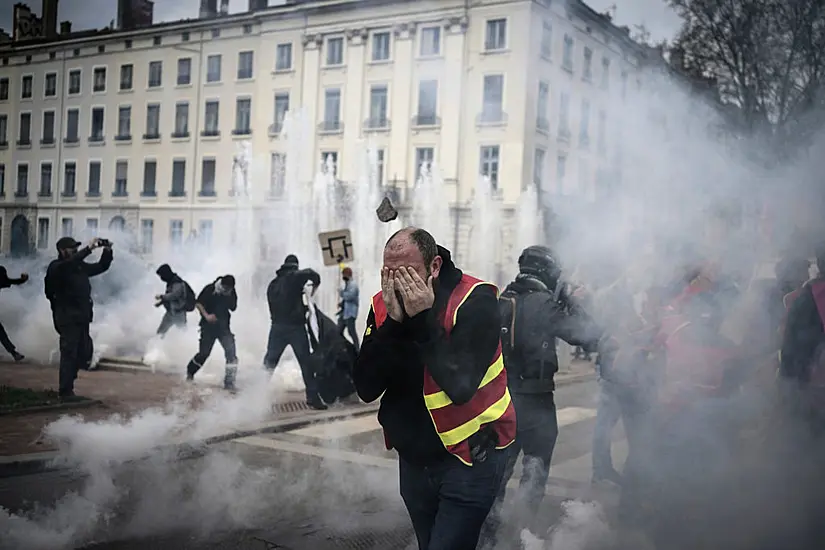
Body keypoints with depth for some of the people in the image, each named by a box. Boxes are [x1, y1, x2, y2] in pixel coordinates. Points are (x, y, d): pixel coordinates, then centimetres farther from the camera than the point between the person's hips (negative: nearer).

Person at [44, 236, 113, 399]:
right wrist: (89, 248, -32)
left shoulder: (80, 266, 14)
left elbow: (101, 267, 20)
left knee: (85, 353, 10)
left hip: (82, 317, 8)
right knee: (69, 353, -7)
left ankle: (67, 386, 24)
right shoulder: (56, 267, -8)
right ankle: (65, 391, -1)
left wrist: (107, 251, 3)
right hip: (67, 318, -8)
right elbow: (70, 263, -30)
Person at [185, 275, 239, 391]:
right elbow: (198, 303, -6)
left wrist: (228, 298, -15)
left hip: (223, 326, 3)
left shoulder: (231, 292, 0)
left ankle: (229, 382, -8)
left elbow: (233, 308, 3)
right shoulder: (210, 289, -11)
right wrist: (206, 315, -19)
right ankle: (190, 372, 33)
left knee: (231, 352, -13)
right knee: (204, 353, 4)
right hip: (208, 325, -2)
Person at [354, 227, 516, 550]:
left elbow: (460, 386, -28)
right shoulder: (383, 305, -3)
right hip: (414, 459, 6)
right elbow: (366, 389, -12)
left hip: (470, 455, -5)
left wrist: (423, 320, -28)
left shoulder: (475, 300, -18)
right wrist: (393, 323, -22)